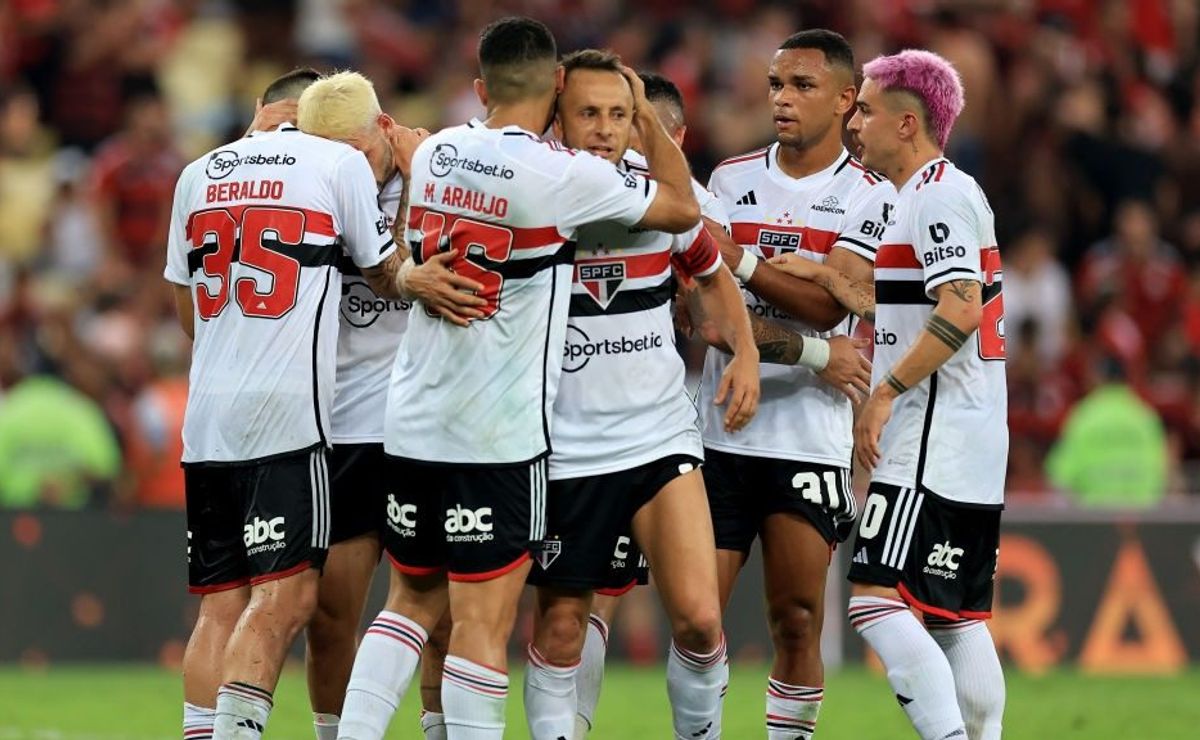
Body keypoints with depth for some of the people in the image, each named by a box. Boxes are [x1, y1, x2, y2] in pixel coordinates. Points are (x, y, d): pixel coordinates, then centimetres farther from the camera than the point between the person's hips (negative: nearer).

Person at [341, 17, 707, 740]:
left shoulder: (436, 152, 7)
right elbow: (683, 209, 3)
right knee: (484, 621, -5)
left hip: (413, 418, 6)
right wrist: (651, 118, 14)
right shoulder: (561, 174, -12)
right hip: (499, 434, -6)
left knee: (412, 600, 17)